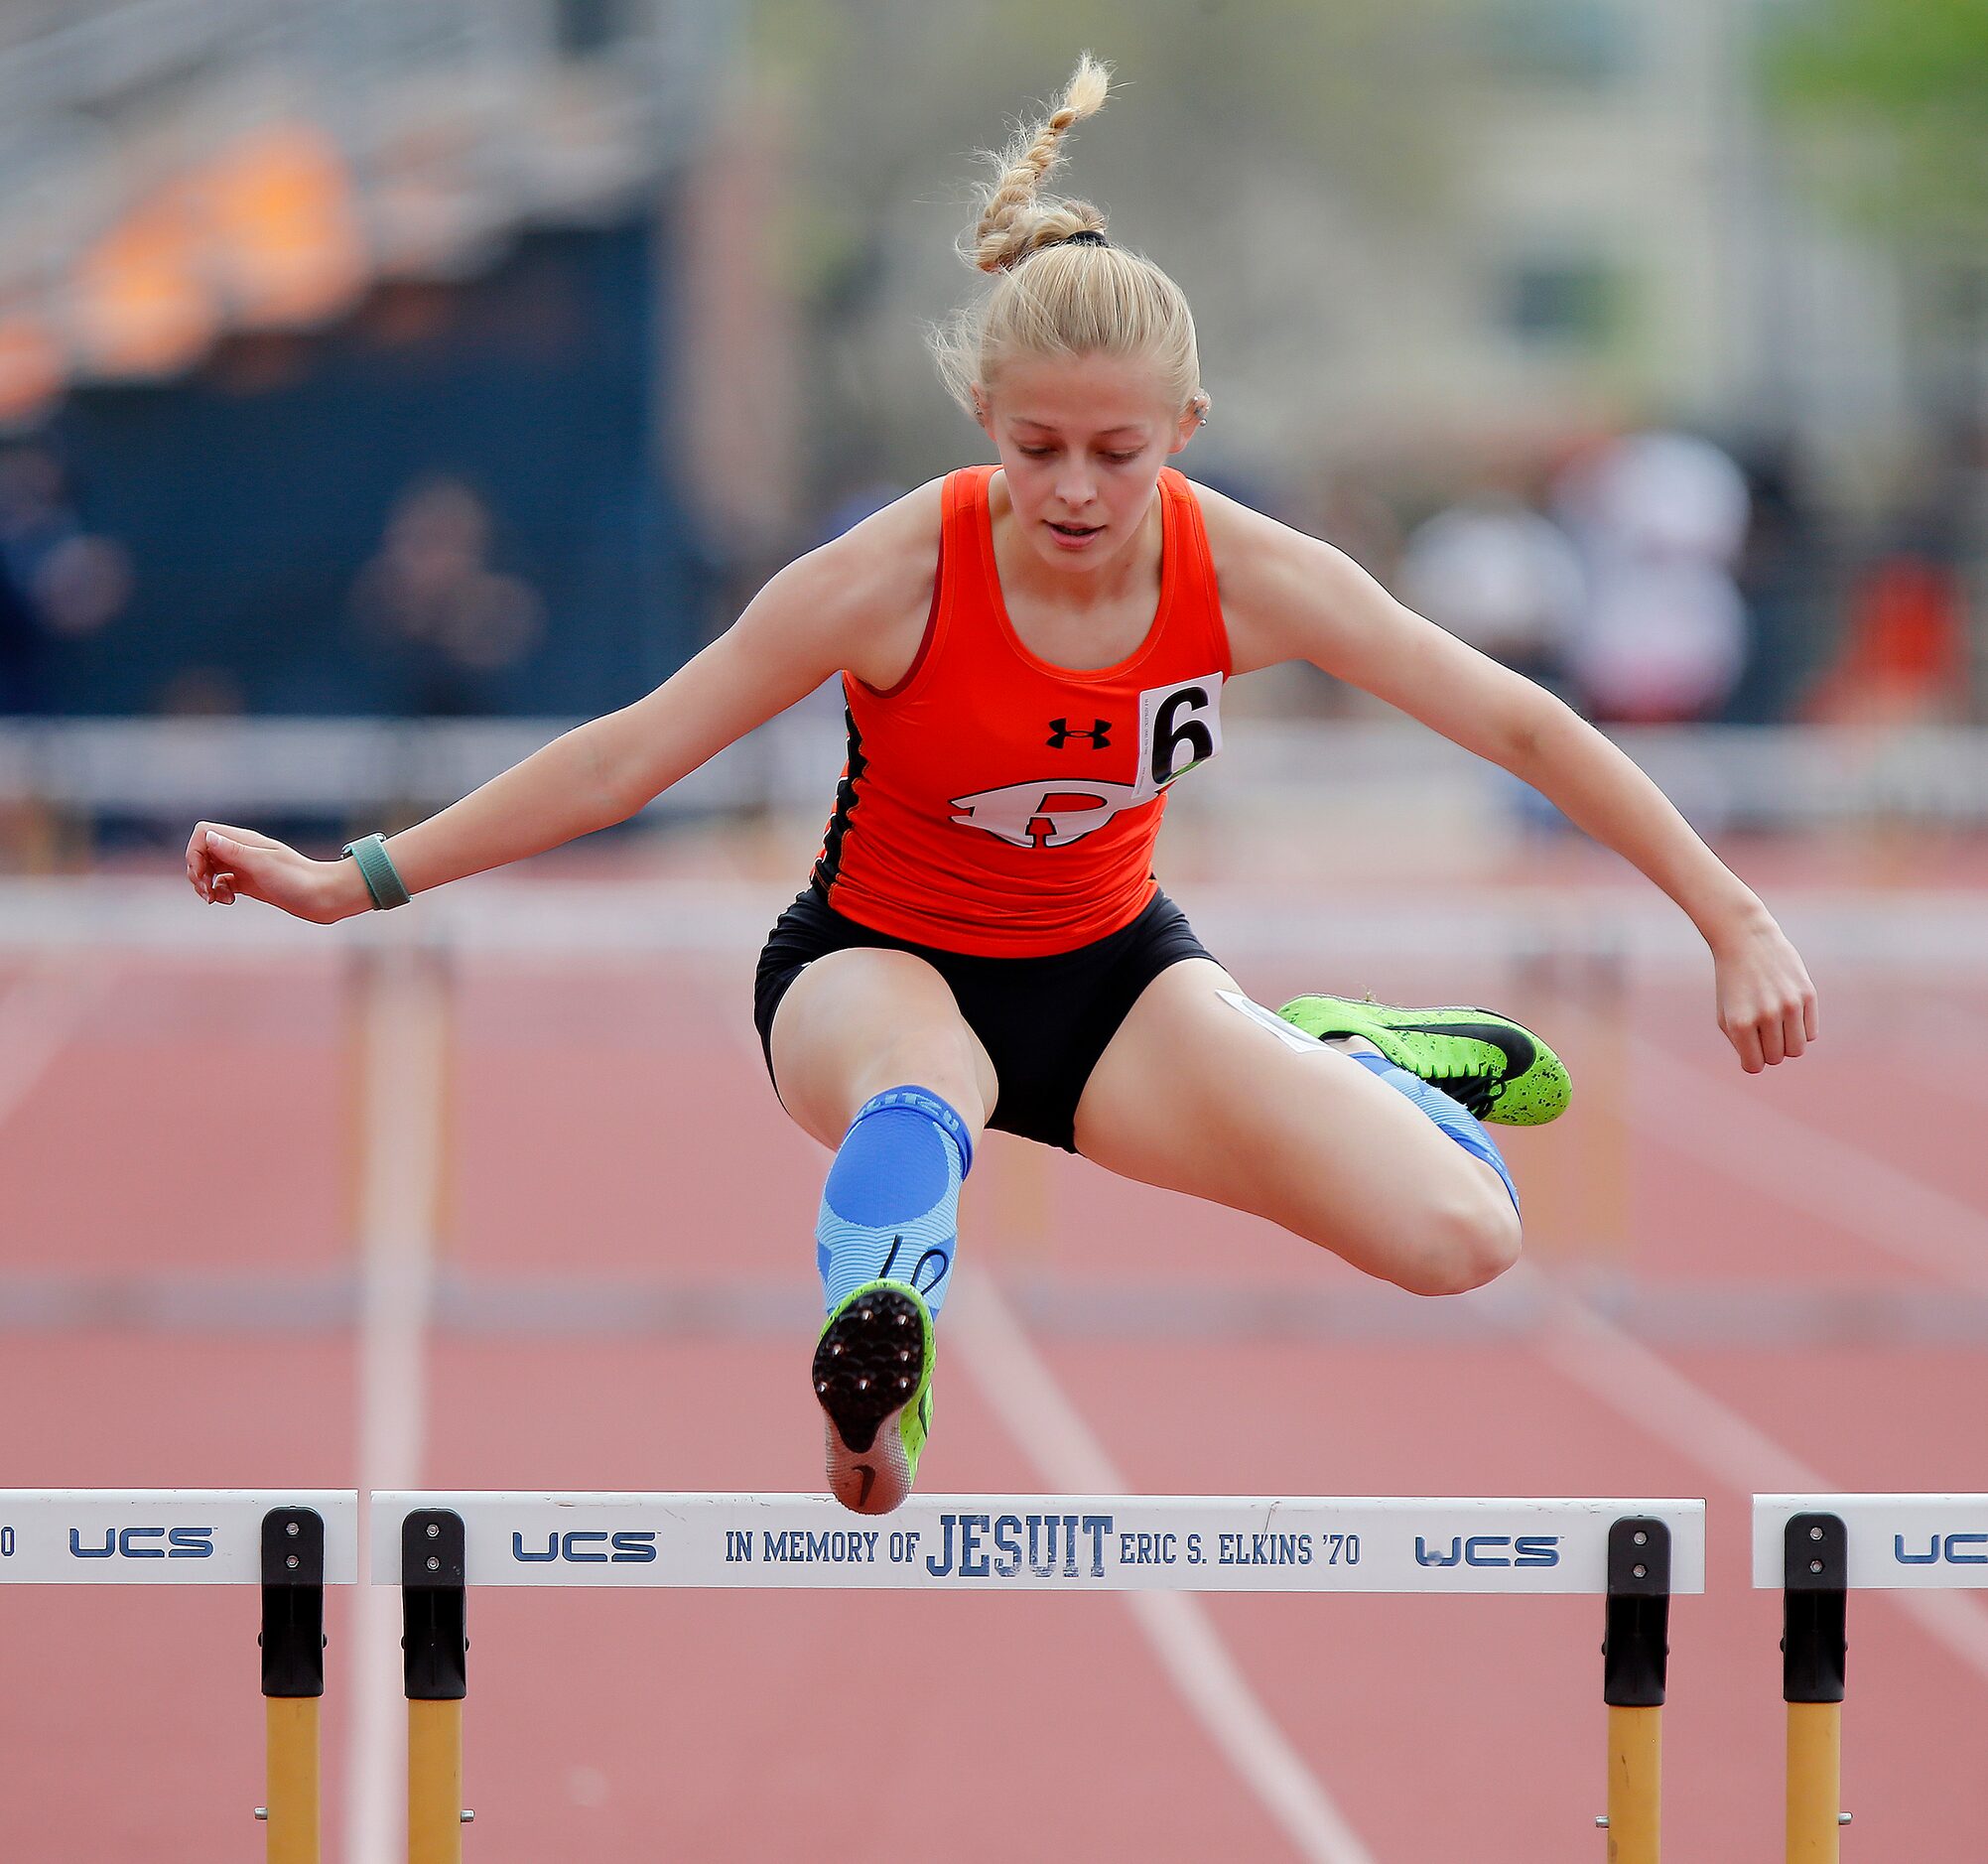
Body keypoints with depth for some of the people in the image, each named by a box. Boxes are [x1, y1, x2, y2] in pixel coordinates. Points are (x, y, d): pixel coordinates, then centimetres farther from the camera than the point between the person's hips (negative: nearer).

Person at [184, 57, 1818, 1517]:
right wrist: (355, 882, -21)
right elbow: (631, 754, -18)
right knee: (917, 1094, -43)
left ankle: (1335, 1056, 18)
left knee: (1460, 1241, -13)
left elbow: (1521, 728, -10)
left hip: (1112, 974, 3)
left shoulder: (1246, 578, -18)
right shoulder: (902, 576, -24)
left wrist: (1735, 920, -11)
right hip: (883, 963, -3)